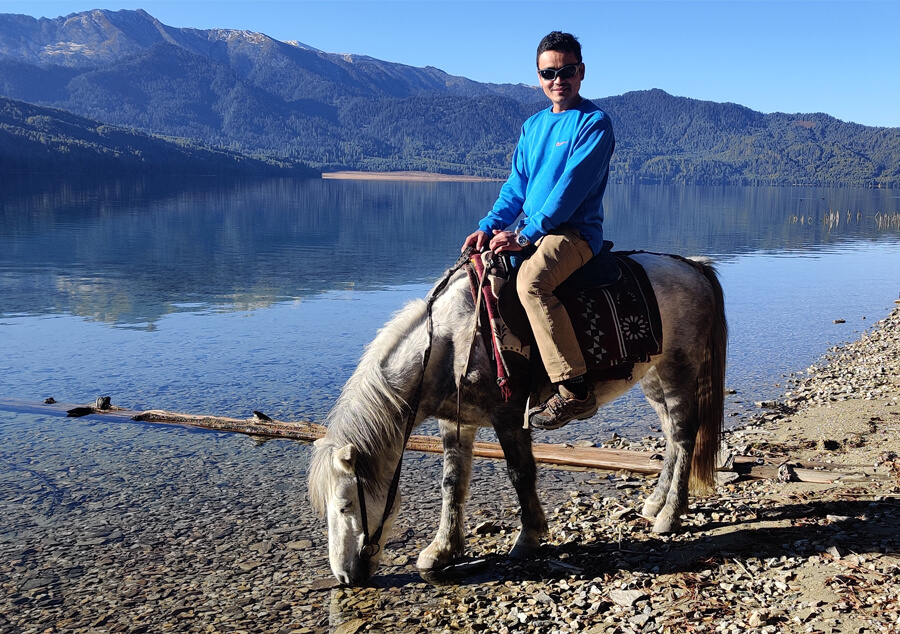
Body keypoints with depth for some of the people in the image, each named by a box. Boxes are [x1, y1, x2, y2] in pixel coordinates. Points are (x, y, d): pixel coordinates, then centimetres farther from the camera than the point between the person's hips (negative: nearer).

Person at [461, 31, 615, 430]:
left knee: (531, 279, -36)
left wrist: (525, 235, -20)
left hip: (575, 232, -9)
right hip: (532, 234, 9)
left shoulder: (594, 123, -6)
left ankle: (575, 391, -32)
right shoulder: (533, 126, 17)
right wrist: (489, 227, -1)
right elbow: (516, 186, 16)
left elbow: (571, 187, -15)